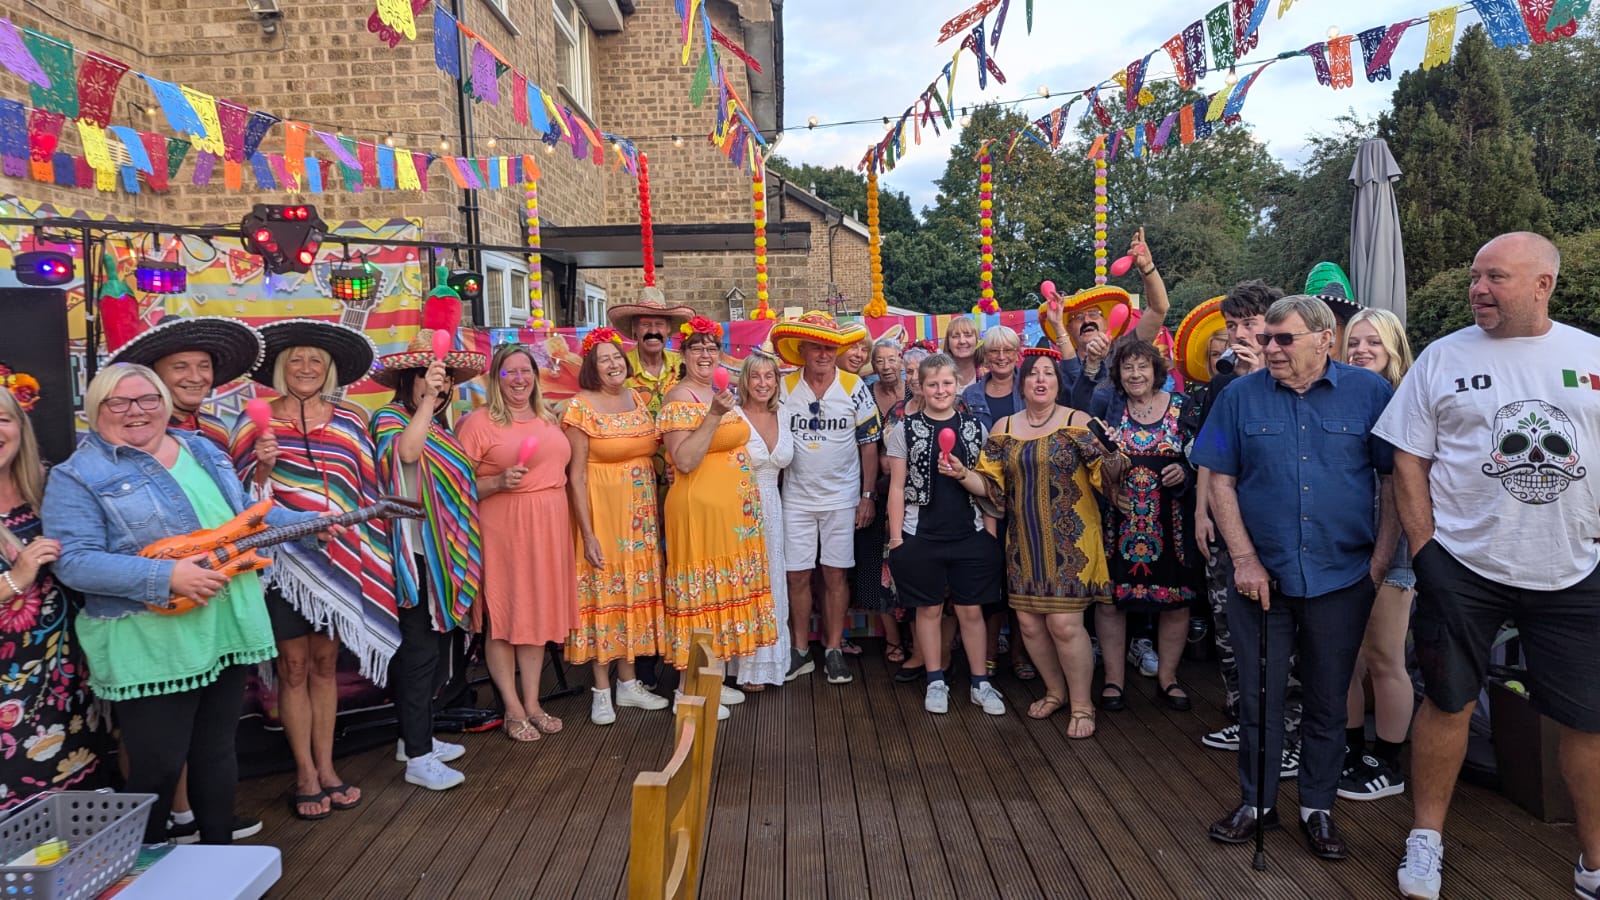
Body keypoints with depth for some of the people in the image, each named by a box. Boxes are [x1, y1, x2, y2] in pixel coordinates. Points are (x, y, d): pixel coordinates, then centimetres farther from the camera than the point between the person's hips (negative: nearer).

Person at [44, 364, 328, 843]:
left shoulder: (203, 451, 11)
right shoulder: (78, 477, -9)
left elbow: (246, 514, 21)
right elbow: (74, 561, -18)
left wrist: (312, 523, 8)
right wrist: (167, 577, -27)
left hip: (228, 629, 6)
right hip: (149, 648, -6)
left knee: (217, 750, 17)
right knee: (158, 767, 3)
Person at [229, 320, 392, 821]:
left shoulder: (350, 421, 6)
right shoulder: (256, 423, 1)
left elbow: (366, 492, 9)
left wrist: (365, 555, 4)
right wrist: (262, 466, -18)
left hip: (336, 558, 2)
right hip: (283, 557, -2)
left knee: (325, 662, 10)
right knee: (294, 666, 3)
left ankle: (326, 767, 21)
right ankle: (305, 774, 15)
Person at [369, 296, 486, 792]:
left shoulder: (439, 424, 15)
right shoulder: (390, 418, -9)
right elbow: (406, 451, -33)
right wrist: (426, 400, -32)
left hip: (441, 553, 9)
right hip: (412, 552, -9)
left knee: (434, 647, 15)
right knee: (419, 650, -6)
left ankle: (416, 736, 28)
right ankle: (417, 759, 1)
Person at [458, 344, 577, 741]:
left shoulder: (549, 418, 13)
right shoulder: (479, 422, -6)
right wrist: (499, 483, -22)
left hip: (549, 527, 6)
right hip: (503, 527, -6)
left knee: (538, 613, 10)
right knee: (503, 616, 1)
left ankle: (532, 702, 21)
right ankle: (513, 709, 13)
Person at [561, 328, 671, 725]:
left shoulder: (638, 399, 7)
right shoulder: (582, 407, -10)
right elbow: (576, 475, -12)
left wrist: (656, 513, 8)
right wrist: (587, 534, -16)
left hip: (640, 513, 6)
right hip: (602, 510, -5)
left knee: (635, 588, 11)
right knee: (604, 590, 0)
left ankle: (628, 681, 23)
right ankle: (601, 690, 12)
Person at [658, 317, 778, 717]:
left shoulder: (718, 394, 14)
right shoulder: (680, 398, -12)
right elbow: (684, 461, -22)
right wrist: (714, 415, -26)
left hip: (732, 511, 9)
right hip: (699, 509, -9)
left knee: (721, 589, 14)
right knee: (699, 592, -3)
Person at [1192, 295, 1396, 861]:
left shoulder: (1370, 392, -1)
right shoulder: (1241, 396, 0)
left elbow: (1393, 479, 1)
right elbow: (1220, 481, 0)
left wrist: (1381, 560, -4)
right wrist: (1244, 559, -6)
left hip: (1342, 577, 0)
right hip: (1262, 575, 0)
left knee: (1328, 699, 11)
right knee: (1259, 695, 9)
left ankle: (1318, 807, 28)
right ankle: (1256, 802, 25)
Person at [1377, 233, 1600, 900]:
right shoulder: (1443, 358, 1)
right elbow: (1409, 458, 1)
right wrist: (1424, 546, -5)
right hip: (1462, 568, -1)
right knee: (1449, 702, 7)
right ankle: (1426, 838, 23)